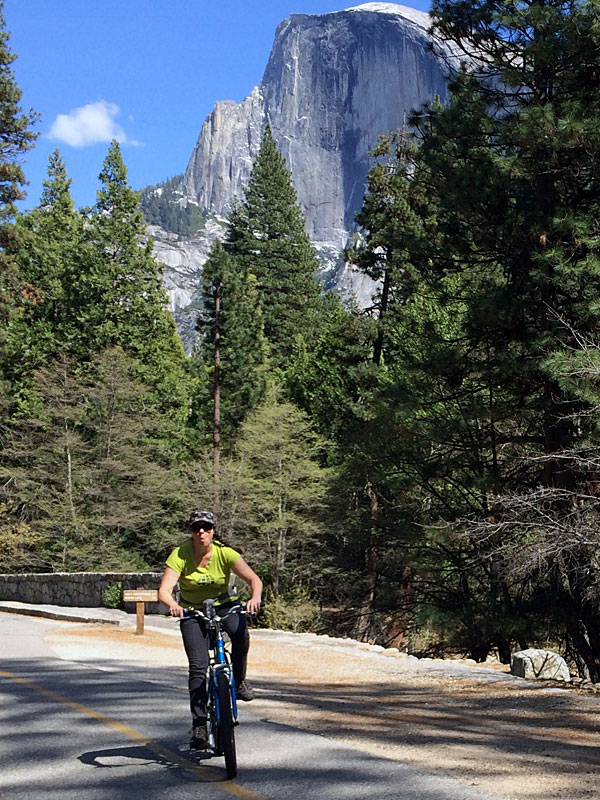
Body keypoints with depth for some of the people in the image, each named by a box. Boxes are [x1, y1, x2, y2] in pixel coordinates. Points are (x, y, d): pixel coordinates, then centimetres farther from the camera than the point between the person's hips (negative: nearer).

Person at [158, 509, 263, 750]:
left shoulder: (225, 553, -18)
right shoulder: (180, 555, -20)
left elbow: (254, 579, -22)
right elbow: (164, 590, -28)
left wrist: (255, 598, -44)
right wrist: (173, 605, -51)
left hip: (224, 604, 0)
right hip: (192, 611, 0)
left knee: (240, 633, -33)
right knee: (198, 666, -13)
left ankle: (239, 680, -7)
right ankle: (199, 725, -2)